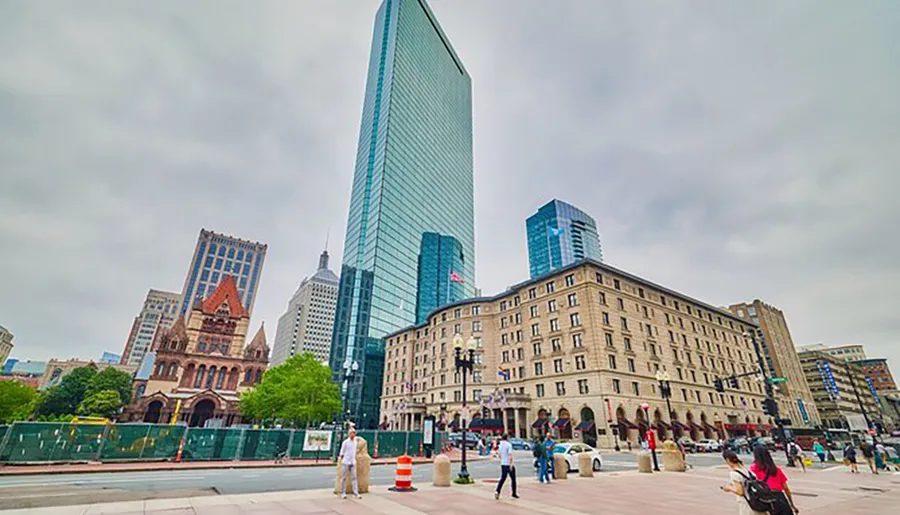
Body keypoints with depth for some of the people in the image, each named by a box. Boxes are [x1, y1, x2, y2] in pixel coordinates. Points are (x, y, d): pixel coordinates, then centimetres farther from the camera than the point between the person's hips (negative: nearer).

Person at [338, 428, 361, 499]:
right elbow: (342, 452, -4)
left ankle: (356, 493, 3)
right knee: (344, 478, 5)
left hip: (353, 463, 5)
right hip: (345, 462, -4)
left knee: (354, 478, 2)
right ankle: (343, 493, 16)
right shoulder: (345, 442, -10)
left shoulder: (355, 441, 7)